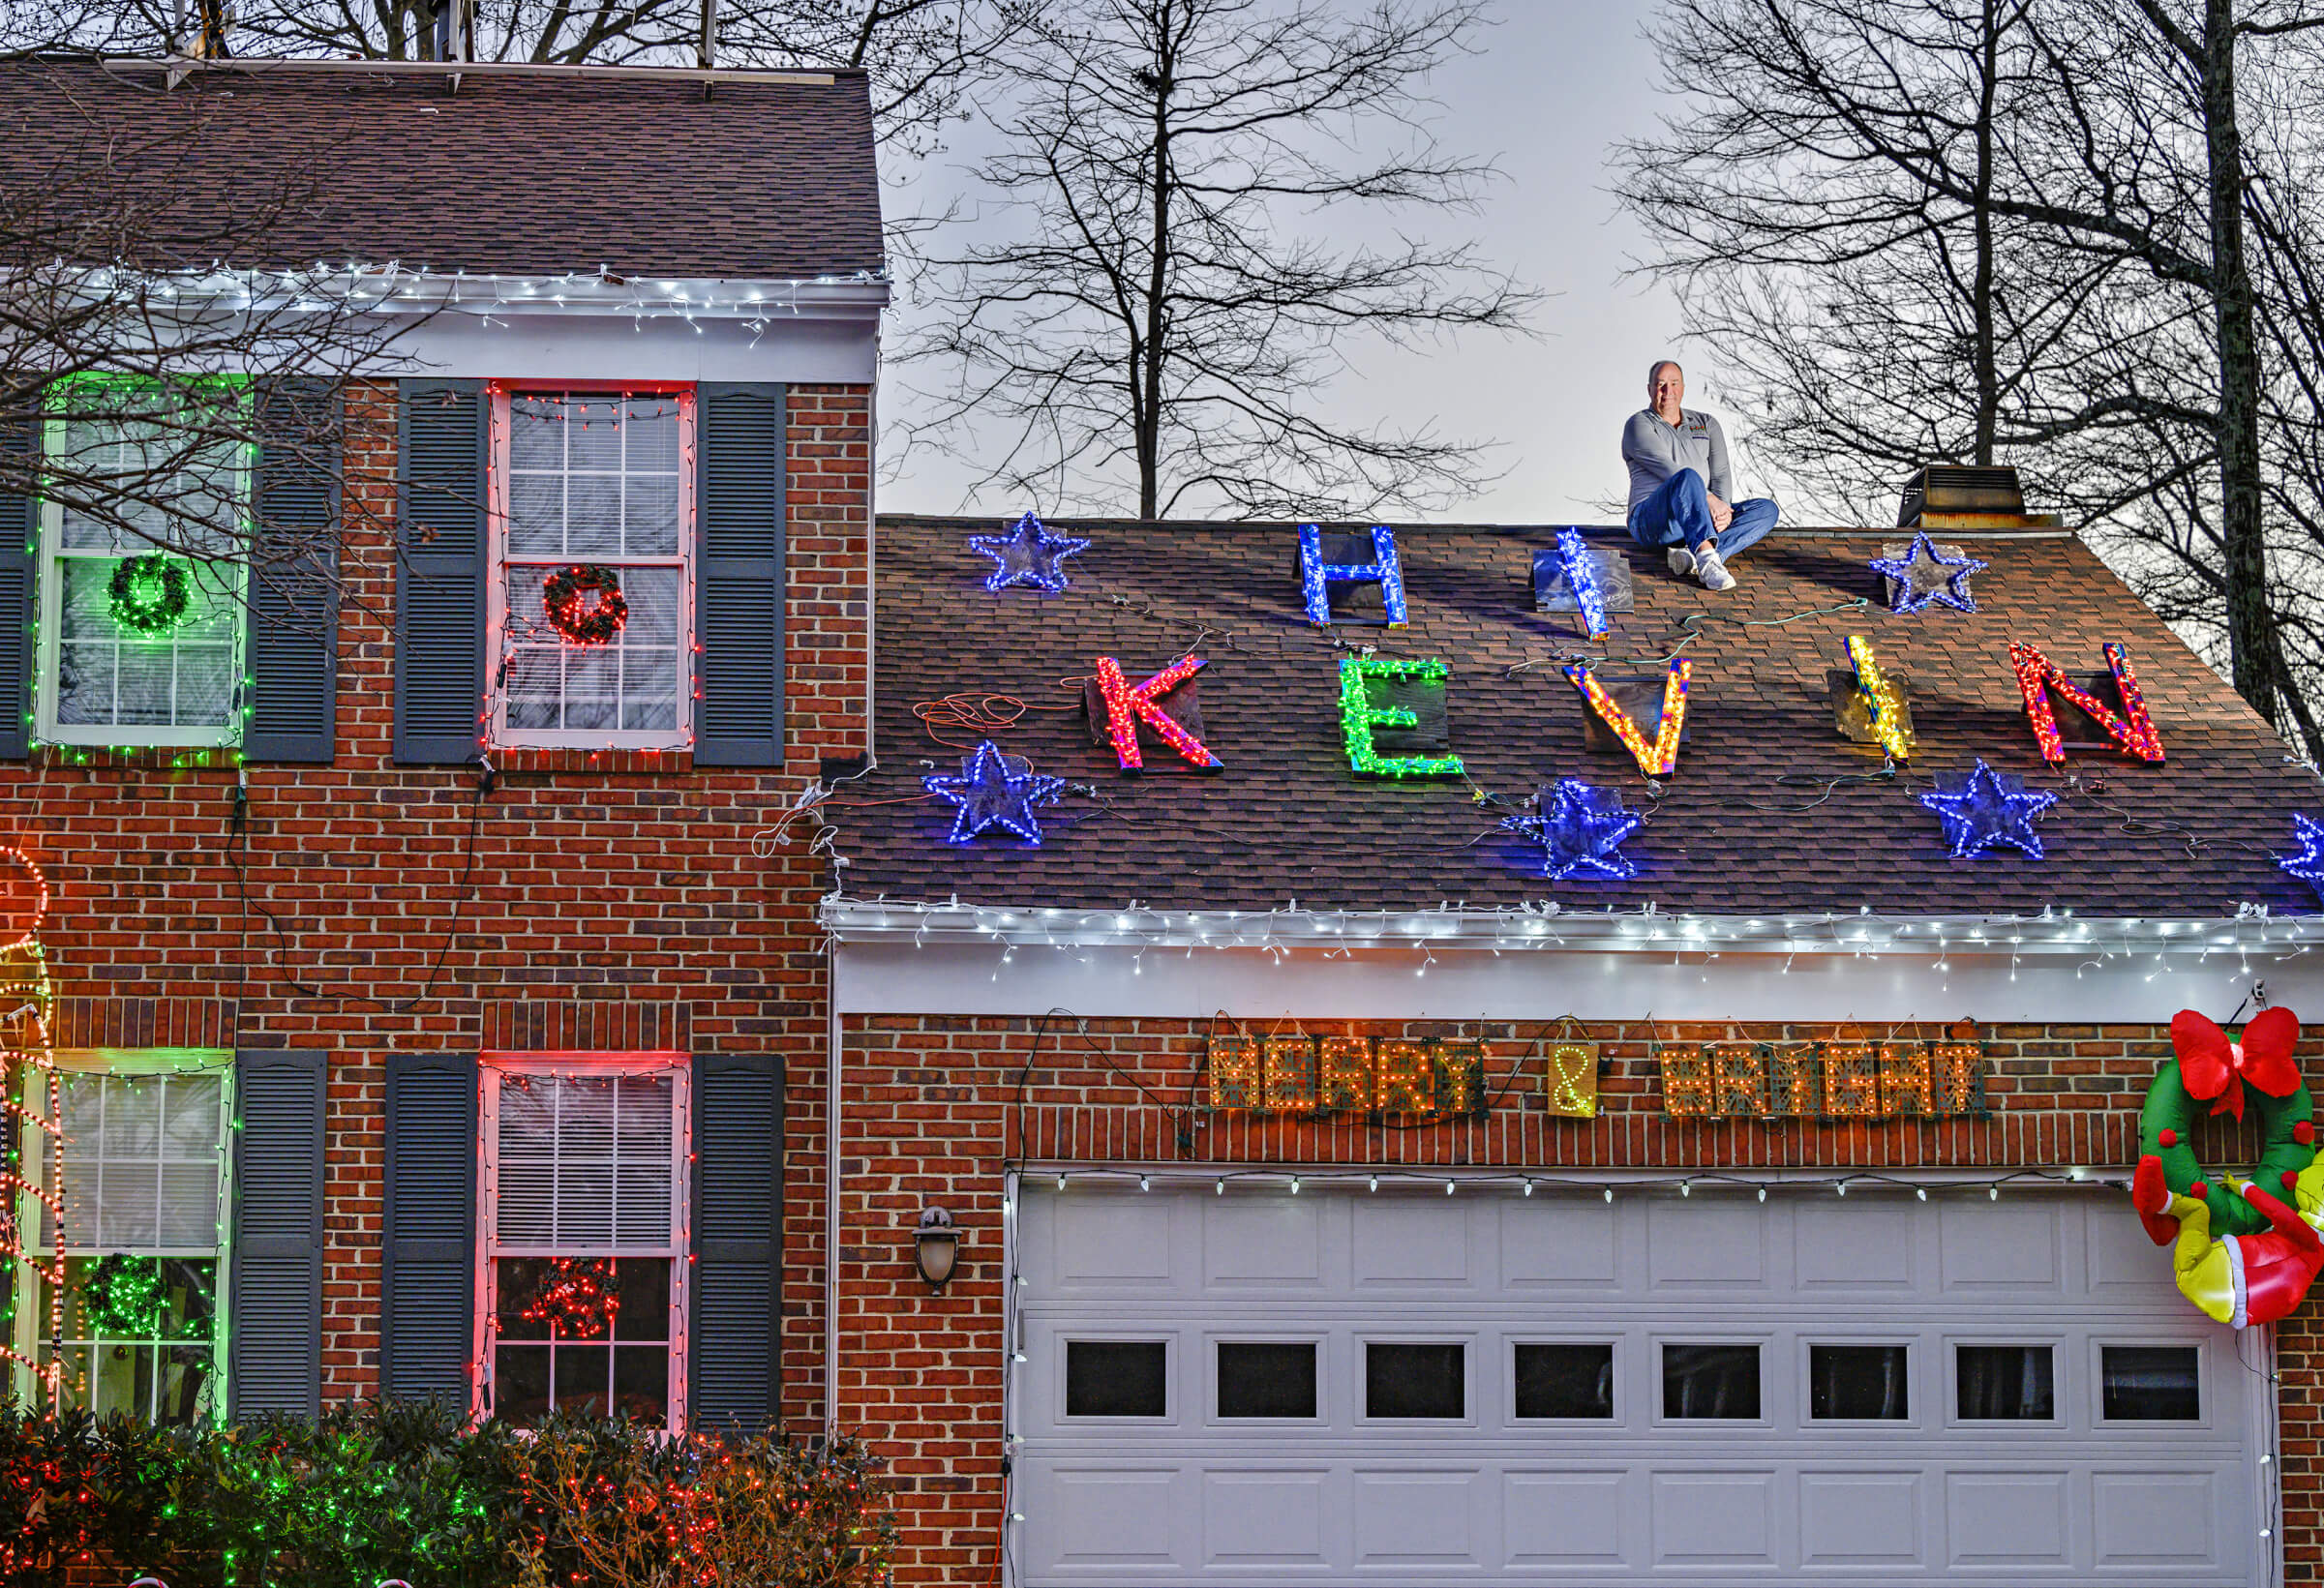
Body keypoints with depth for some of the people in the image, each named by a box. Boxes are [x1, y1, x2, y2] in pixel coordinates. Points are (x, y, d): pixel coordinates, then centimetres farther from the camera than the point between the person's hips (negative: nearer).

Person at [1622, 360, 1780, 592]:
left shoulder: (1706, 424, 20)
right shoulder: (1639, 425, 2)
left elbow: (1721, 474, 7)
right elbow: (1666, 469, -12)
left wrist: (1722, 508, -13)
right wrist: (1710, 500, -21)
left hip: (1704, 521, 6)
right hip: (1652, 519, -6)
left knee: (1767, 509, -13)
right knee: (1688, 478, -35)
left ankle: (1691, 555, -37)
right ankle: (1707, 558, -57)